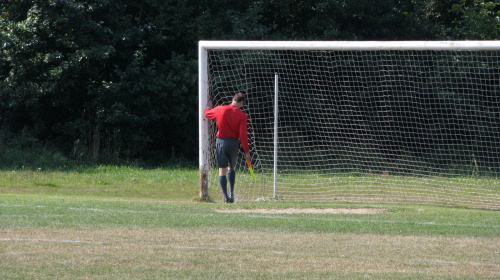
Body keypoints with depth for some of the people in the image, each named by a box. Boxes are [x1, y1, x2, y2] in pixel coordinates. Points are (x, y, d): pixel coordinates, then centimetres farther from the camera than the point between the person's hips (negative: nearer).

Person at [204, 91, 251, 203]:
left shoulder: (220, 109, -4)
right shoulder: (242, 115, -9)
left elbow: (207, 114, 16)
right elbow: (243, 135, -13)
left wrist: (208, 107, 39)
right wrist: (246, 150, -7)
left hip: (221, 142, 0)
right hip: (234, 143, 0)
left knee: (222, 171, 3)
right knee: (231, 168, 21)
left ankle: (226, 197, -5)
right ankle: (231, 192, 10)